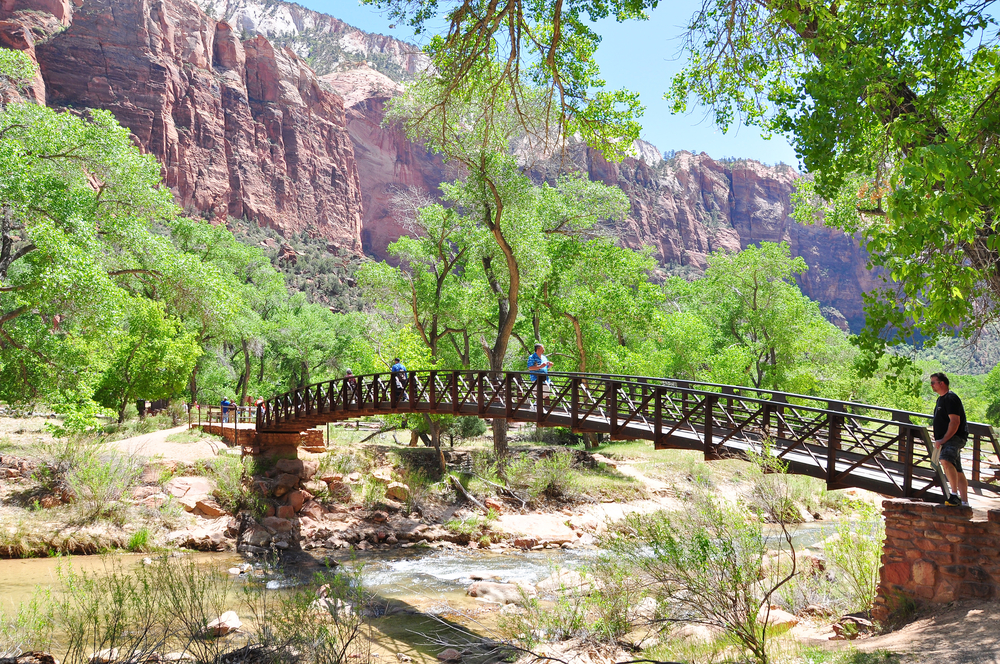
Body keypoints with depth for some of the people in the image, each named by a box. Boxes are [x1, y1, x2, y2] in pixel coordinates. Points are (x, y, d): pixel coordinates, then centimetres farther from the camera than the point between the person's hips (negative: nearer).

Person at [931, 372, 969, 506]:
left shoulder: (951, 398, -12)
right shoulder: (941, 399, 19)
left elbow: (955, 422, -21)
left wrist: (943, 440, -24)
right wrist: (939, 441, 22)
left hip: (955, 437, -11)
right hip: (947, 439, 11)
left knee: (946, 461, -32)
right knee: (957, 471, 12)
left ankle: (954, 495, -31)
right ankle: (964, 502, 17)